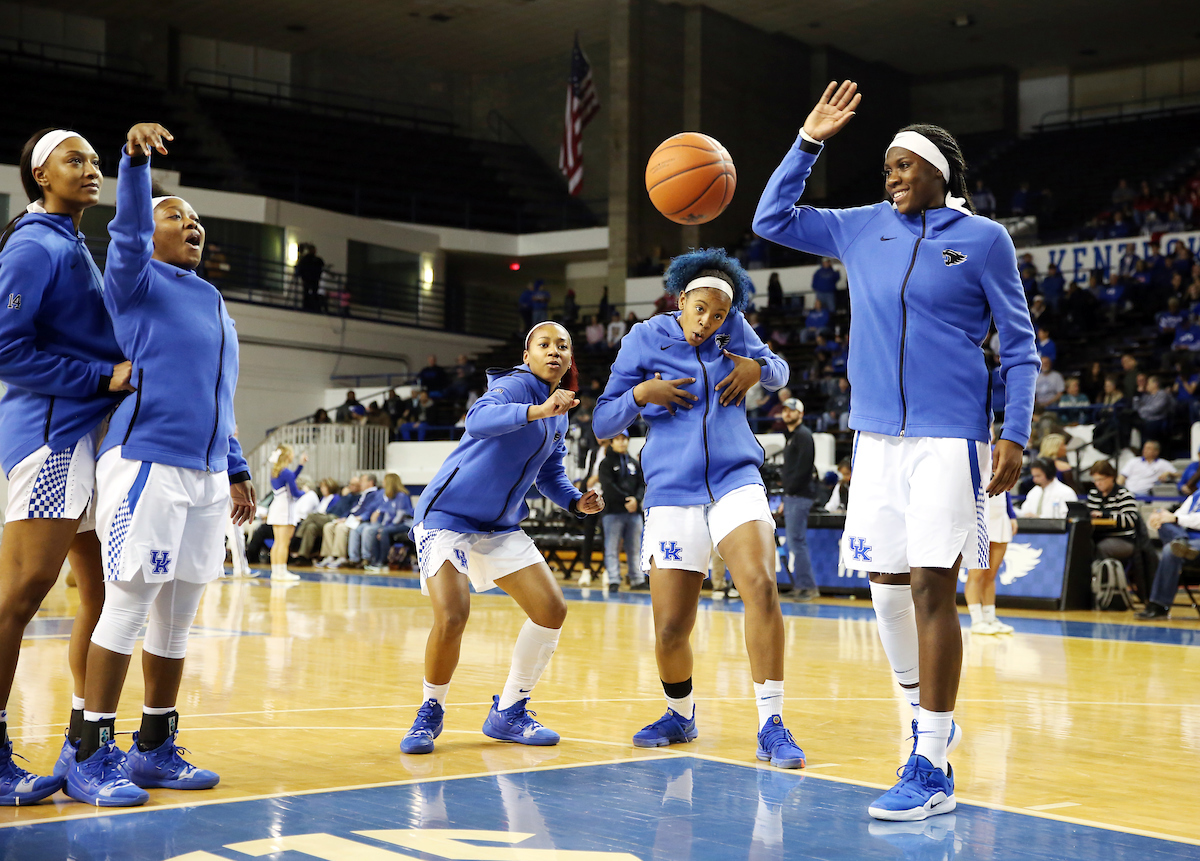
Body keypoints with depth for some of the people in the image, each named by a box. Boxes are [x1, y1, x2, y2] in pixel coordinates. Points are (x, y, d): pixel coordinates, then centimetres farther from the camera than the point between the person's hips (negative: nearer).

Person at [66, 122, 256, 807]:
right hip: (146, 461, -7)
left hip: (207, 475, 7)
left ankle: (156, 750, 17)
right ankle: (93, 757, -2)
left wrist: (236, 471, 22)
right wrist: (136, 161, -36)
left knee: (177, 618, 9)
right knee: (129, 604, -7)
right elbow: (128, 231, -20)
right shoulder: (138, 282, 2)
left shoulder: (213, 301, 22)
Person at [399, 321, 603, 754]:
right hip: (447, 515, -8)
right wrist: (538, 410, -50)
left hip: (500, 526, 8)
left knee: (552, 609, -1)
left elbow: (549, 472, 23)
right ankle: (430, 712, 4)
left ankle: (508, 713, 14)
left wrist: (576, 501, 3)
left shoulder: (559, 414, 11)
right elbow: (479, 419, -36)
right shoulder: (515, 385, -14)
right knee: (452, 617, -23)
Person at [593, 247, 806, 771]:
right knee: (670, 631, -3)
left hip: (736, 482, 0)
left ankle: (771, 726, -18)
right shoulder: (645, 340, 4)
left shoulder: (735, 329, 7)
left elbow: (780, 374, 23)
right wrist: (641, 393, -14)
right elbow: (603, 424, 6)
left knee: (760, 586, -26)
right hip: (673, 496, 0)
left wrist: (758, 368, 0)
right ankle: (681, 716, 28)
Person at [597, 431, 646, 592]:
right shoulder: (606, 463, 4)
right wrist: (626, 500, -13)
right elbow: (608, 487, -7)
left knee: (635, 548, 4)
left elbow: (642, 484, 11)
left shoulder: (635, 463, 16)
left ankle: (637, 579, 6)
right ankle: (614, 580, -6)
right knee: (612, 548, -5)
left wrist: (636, 499, -9)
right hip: (613, 511, -4)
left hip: (634, 511, 4)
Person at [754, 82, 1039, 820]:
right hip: (877, 436, 5)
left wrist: (1016, 436, -7)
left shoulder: (983, 238, -1)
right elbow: (772, 219, 18)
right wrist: (809, 143, 9)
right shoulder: (865, 229, 11)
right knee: (888, 586, 8)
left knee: (932, 591, -8)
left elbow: (1020, 344, 1)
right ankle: (927, 717, 29)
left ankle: (933, 768, -4)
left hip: (948, 439, -5)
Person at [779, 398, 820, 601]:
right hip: (792, 498, 10)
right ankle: (800, 586, 12)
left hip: (799, 497, -10)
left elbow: (803, 468, -19)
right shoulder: (792, 436, 22)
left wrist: (789, 491, -15)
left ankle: (807, 586, -9)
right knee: (795, 543, 10)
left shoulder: (803, 435, -9)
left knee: (797, 541, -11)